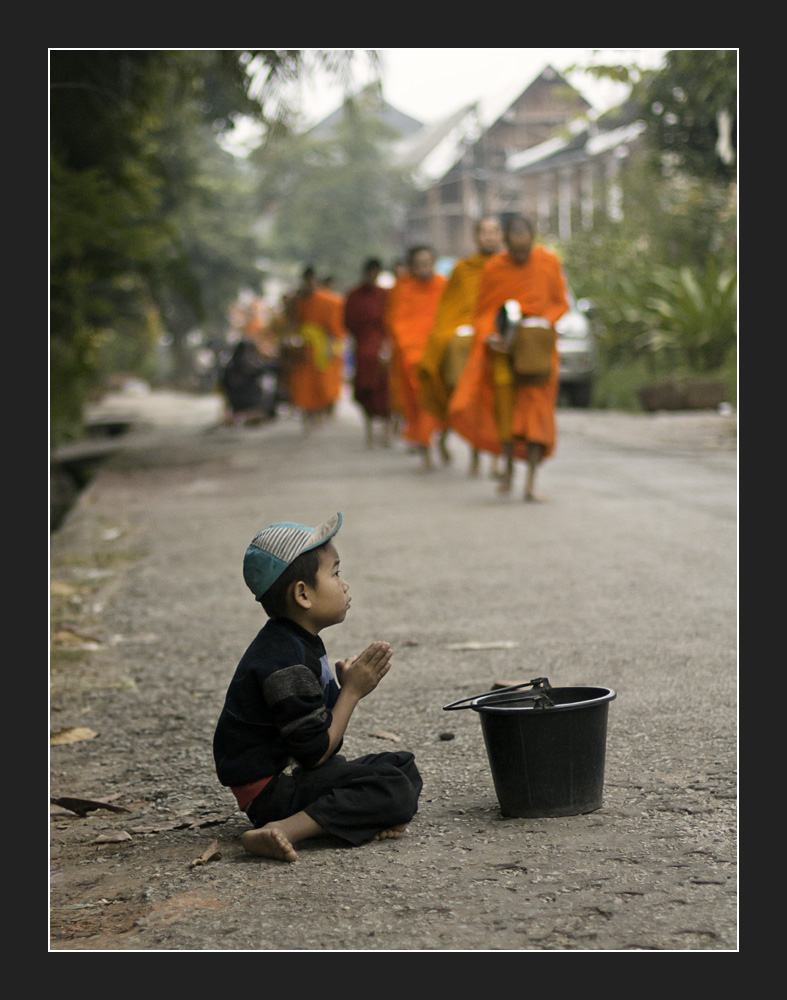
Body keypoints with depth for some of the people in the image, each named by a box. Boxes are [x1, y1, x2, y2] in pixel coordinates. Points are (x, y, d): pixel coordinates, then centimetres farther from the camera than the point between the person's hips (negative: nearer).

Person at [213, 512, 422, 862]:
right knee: (394, 790, -24)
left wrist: (346, 683, 1)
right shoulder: (285, 662, -22)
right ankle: (283, 831, -32)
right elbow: (316, 752, -21)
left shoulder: (301, 644, 11)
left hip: (293, 772, 11)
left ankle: (370, 813, -14)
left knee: (404, 765, 14)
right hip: (270, 790, -11)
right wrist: (352, 690, -13)